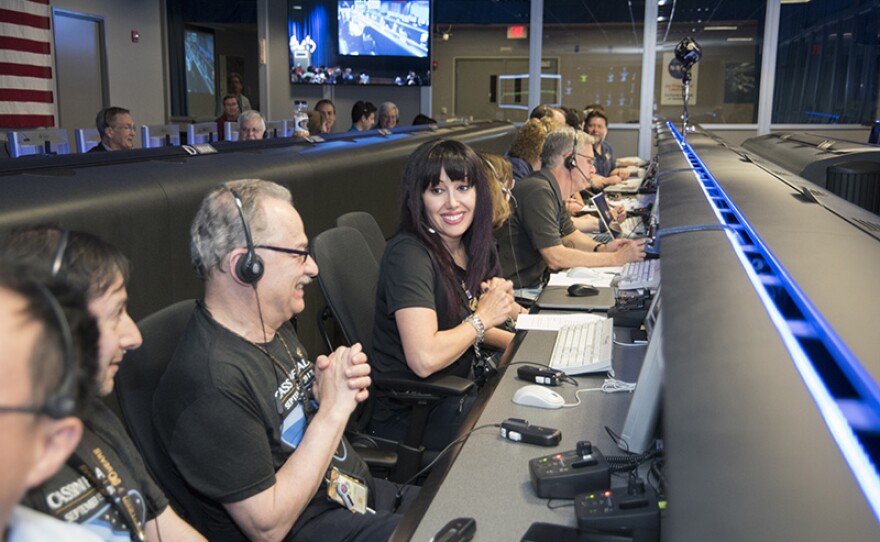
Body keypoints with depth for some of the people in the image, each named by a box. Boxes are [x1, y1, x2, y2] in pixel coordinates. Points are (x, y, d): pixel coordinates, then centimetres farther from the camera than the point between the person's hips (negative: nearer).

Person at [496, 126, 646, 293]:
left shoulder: (552, 191, 9)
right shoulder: (539, 192, -22)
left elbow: (569, 235, 21)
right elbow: (555, 257, -25)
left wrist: (602, 248, 0)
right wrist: (616, 258, -18)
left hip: (537, 283, 9)